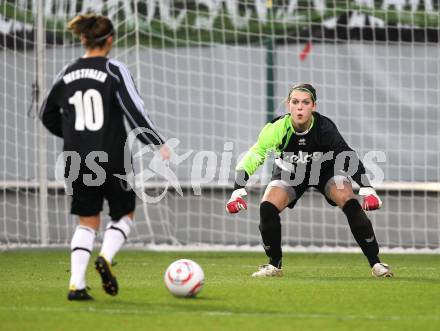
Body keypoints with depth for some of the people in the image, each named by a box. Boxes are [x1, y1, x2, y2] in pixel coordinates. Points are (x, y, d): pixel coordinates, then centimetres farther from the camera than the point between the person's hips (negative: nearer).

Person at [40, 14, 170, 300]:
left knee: (87, 222, 13)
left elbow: (48, 115, 16)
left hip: (78, 162, 4)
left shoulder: (67, 74, 6)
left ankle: (76, 284, -2)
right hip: (112, 160, -4)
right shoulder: (115, 71, -8)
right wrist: (159, 144, -11)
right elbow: (134, 111, -16)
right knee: (125, 214, 17)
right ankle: (106, 257, -10)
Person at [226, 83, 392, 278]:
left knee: (351, 204, -23)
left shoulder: (323, 127, -33)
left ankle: (375, 263, -13)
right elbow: (252, 158, -28)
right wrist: (238, 191, -40)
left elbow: (348, 157, -36)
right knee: (267, 207, -21)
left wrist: (367, 189, -47)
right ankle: (274, 265, 0)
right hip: (289, 172, 1)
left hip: (326, 169, -1)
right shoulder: (278, 128, -30)